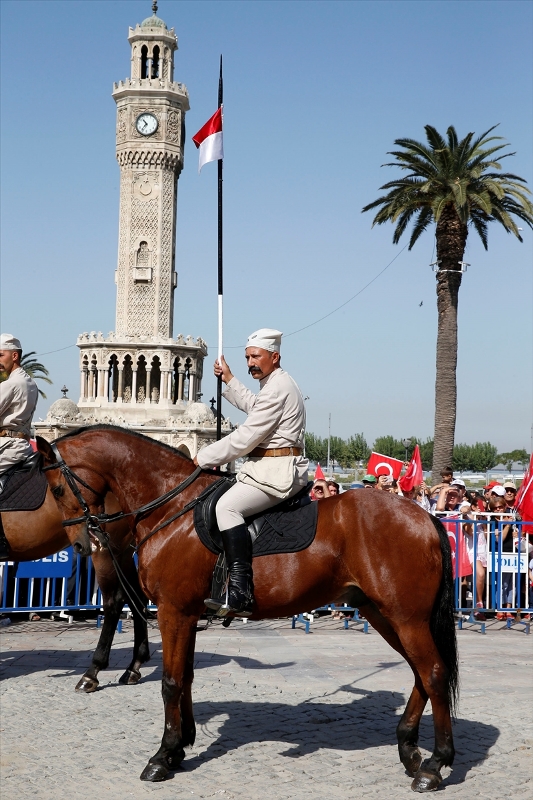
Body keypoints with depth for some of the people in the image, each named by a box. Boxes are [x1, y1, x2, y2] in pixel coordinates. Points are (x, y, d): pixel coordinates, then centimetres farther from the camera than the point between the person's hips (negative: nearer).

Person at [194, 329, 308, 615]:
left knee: (227, 506, -27)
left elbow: (245, 438, -18)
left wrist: (204, 458, -10)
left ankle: (241, 590, -36)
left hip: (278, 472, -12)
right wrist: (229, 379, 38)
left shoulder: (277, 389, -15)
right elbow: (252, 406, 41)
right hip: (270, 467, 12)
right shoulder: (278, 383, 19)